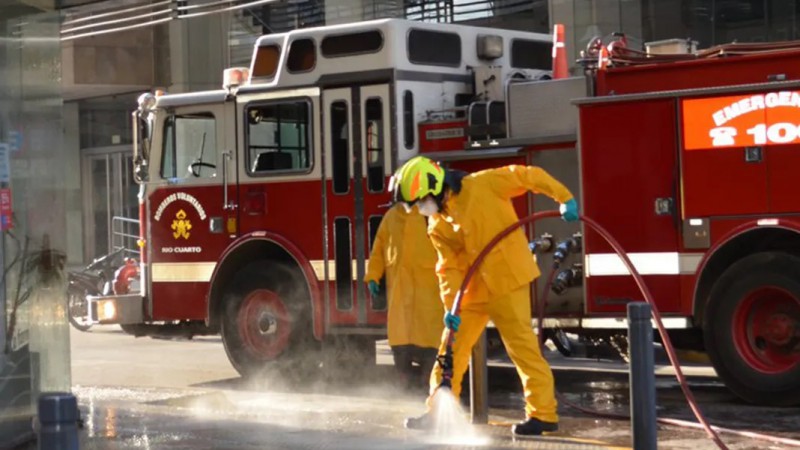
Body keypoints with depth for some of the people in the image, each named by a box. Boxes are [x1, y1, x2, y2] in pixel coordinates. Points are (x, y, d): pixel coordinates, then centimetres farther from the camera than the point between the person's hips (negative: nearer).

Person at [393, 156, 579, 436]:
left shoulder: (482, 185, -13)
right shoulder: (438, 228, 4)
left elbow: (526, 175, -9)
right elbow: (449, 268, 2)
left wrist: (564, 198, -15)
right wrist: (450, 305, -11)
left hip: (507, 279, -7)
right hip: (474, 288, 7)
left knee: (521, 344, -8)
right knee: (452, 347, 9)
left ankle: (544, 413, -4)